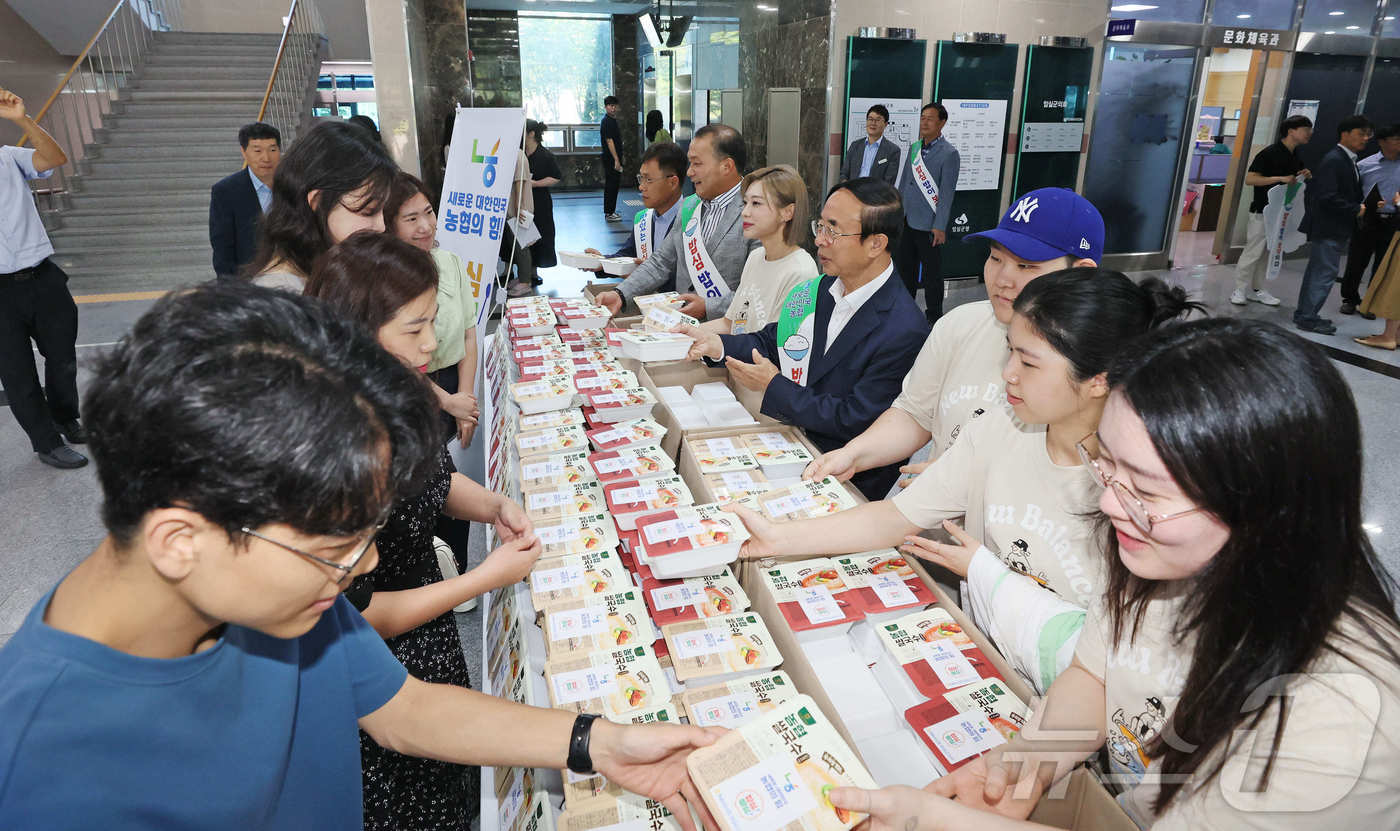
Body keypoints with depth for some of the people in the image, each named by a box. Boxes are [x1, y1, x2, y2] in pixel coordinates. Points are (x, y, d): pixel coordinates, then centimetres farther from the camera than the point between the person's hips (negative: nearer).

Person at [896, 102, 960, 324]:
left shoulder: (949, 153, -10)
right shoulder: (914, 148, 11)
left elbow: (947, 193, -13)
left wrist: (940, 227, -16)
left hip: (928, 225, -7)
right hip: (906, 222, 7)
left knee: (931, 273, 4)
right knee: (903, 268, 15)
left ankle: (934, 317, 17)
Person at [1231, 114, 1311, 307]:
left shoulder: (1297, 158, 12)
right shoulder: (1270, 153, -12)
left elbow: (1296, 182, 24)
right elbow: (1249, 179, -18)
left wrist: (1304, 177, 2)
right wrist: (1280, 178, -24)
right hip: (1262, 211, -8)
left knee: (1269, 253, 9)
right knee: (1253, 251, -5)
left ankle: (1257, 289, 16)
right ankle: (1239, 290, 3)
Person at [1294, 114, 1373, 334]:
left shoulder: (1347, 160, 14)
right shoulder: (1333, 160, -16)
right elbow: (1327, 197, -23)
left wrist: (1362, 205, 5)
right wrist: (1356, 209, -16)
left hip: (1337, 228, 10)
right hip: (1329, 228, -10)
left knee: (1317, 271, 15)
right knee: (1325, 273, -6)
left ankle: (1304, 314, 23)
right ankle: (1307, 318, 0)